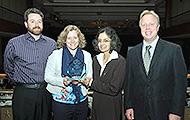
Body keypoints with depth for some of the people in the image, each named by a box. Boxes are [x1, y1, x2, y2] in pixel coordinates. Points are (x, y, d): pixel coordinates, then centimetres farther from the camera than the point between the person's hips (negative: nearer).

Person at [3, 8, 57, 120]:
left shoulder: (52, 43, 4)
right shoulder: (14, 43, -2)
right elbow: (8, 68, 9)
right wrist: (20, 81, 8)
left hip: (45, 93, 2)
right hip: (23, 94, -2)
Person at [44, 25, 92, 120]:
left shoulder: (87, 55, 8)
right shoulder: (56, 54, 0)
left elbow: (90, 76, 11)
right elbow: (48, 76, -3)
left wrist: (88, 80, -13)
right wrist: (63, 81, -20)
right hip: (61, 102, -2)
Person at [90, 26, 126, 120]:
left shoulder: (120, 61, -16)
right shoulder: (96, 59, 4)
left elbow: (113, 89, -21)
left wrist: (91, 83, -19)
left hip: (111, 108, -5)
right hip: (96, 105, 5)